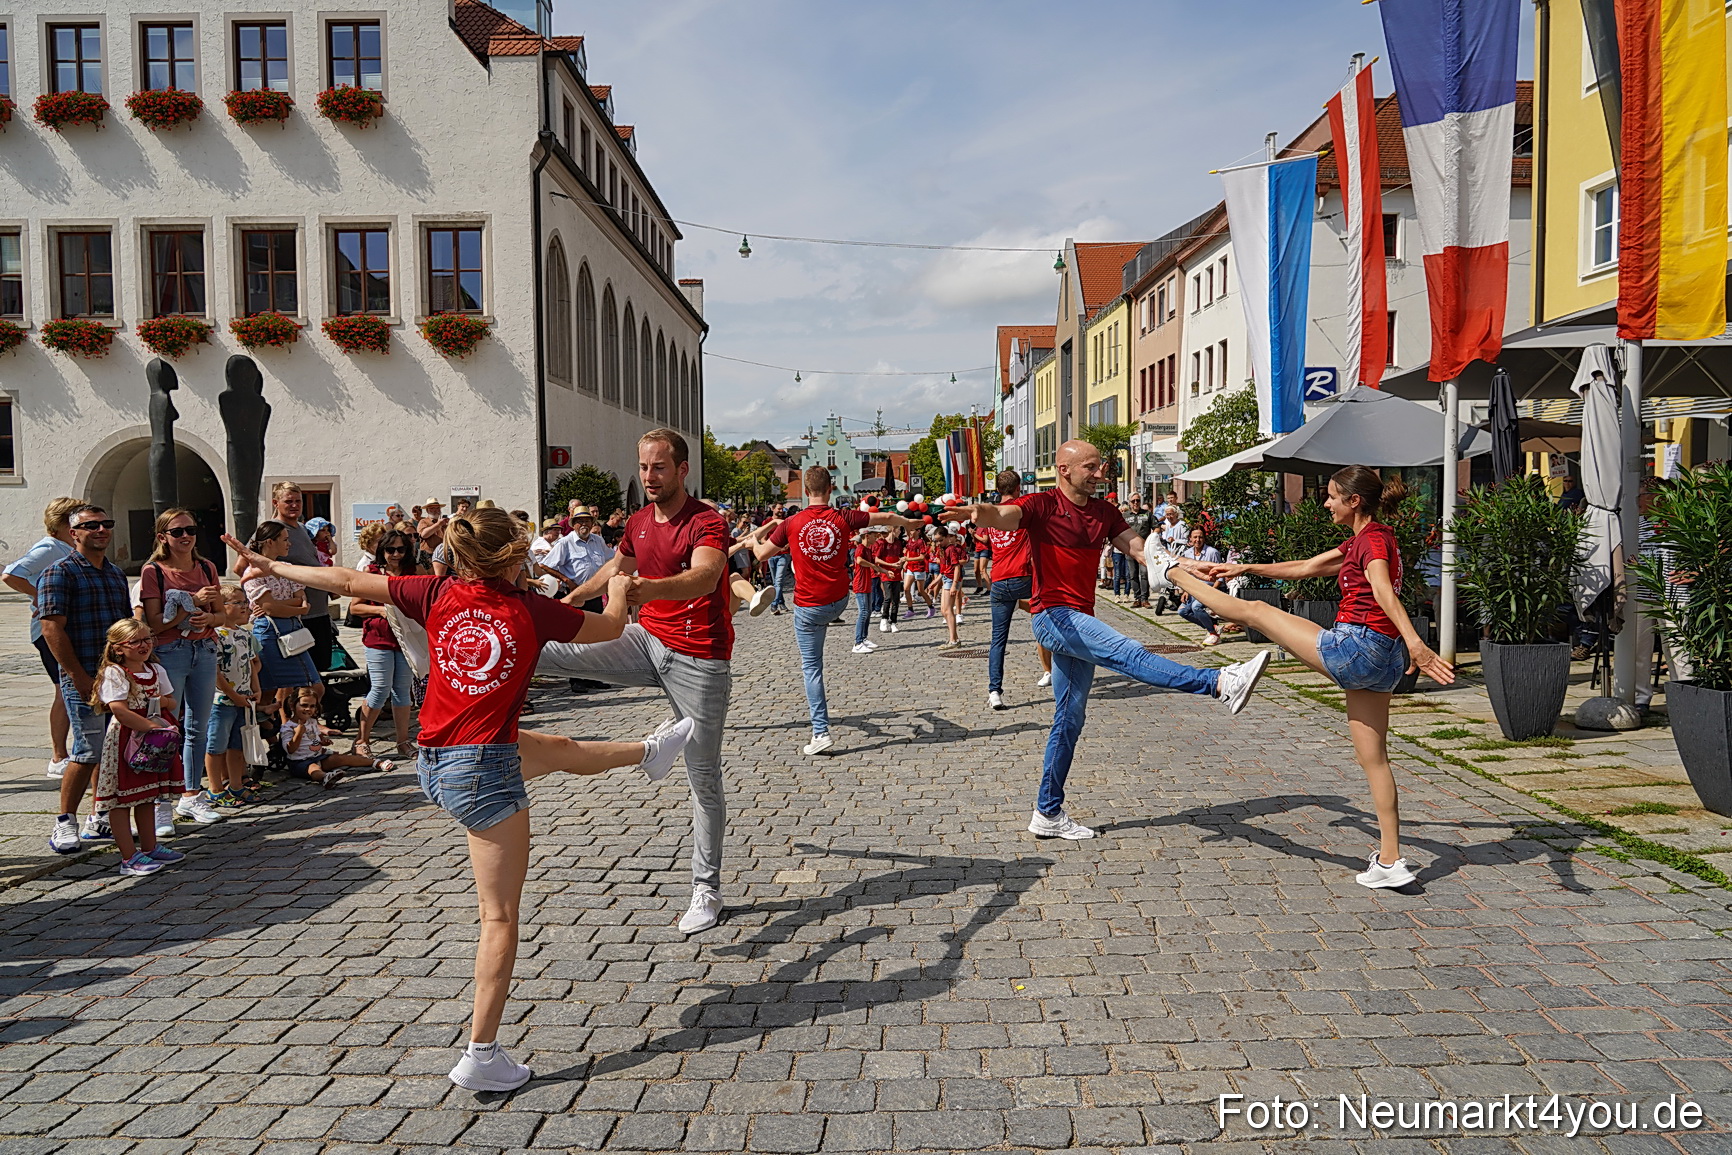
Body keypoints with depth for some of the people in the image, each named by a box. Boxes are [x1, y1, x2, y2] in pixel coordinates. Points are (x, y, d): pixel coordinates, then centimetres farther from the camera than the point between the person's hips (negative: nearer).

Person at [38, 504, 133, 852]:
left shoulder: (115, 573, 16)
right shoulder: (60, 572, -6)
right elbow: (52, 630, -13)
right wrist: (80, 677, -17)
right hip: (83, 679, -7)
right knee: (89, 751, -7)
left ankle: (101, 820, 21)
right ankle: (65, 824, 6)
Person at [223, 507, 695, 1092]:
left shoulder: (439, 595, -1)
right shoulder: (531, 610, -10)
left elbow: (347, 580, 7)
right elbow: (610, 627, 6)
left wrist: (270, 566, 22)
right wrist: (618, 592, 29)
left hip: (434, 763, 7)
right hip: (485, 769, -7)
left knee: (559, 749, 31)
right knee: (500, 916, 3)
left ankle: (648, 752, 57)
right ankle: (481, 1056, 6)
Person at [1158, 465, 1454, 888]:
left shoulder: (1373, 539, -8)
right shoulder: (1360, 542, 22)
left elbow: (1383, 590, -27)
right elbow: (1305, 568, 29)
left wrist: (1414, 642, -41)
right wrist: (1246, 568, 31)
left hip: (1354, 647, -10)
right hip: (1381, 659, 10)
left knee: (1255, 611, 6)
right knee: (1373, 757, 11)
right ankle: (1390, 860, 14)